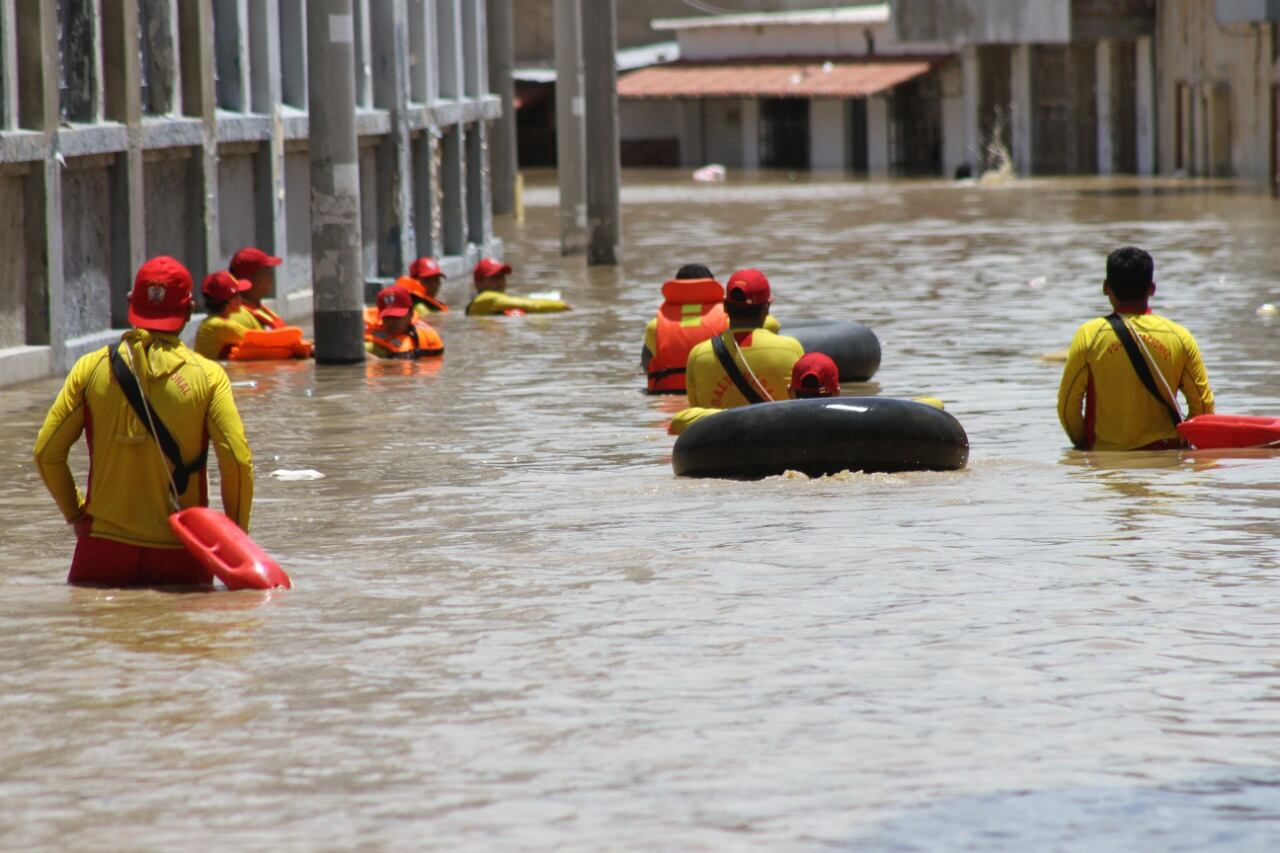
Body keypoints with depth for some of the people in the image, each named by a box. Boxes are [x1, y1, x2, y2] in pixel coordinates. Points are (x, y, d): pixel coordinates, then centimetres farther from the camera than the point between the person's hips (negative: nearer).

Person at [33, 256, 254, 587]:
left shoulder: (91, 368, 3)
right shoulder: (207, 375, -2)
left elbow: (46, 452, 3)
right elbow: (238, 462, -8)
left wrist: (75, 514, 17)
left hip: (105, 546, 1)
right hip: (178, 553, -1)